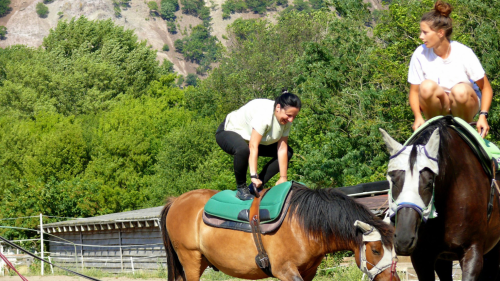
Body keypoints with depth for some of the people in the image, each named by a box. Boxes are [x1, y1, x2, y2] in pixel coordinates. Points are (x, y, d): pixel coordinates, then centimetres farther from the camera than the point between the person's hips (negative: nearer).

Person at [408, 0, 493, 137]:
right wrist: (418, 117, -22)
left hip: (464, 105, -1)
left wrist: (483, 116, -23)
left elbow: (486, 88, -9)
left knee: (460, 90, -35)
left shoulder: (463, 53, -16)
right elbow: (414, 91, -4)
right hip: (438, 107, 1)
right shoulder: (420, 54, -12)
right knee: (427, 86, -31)